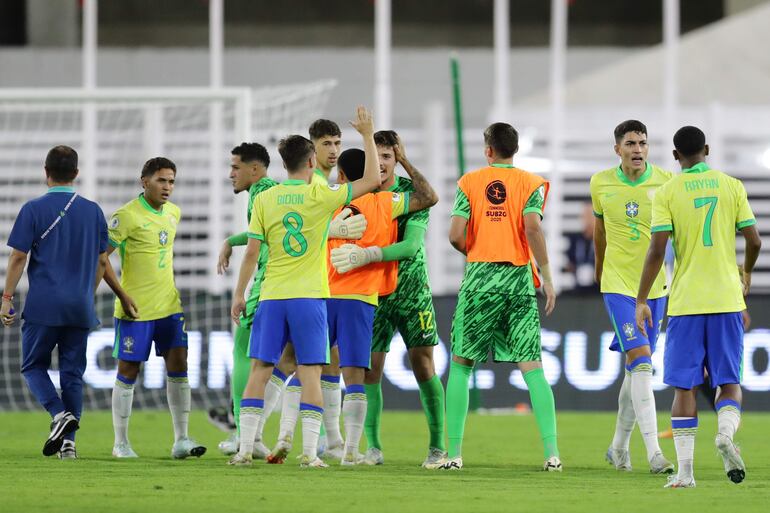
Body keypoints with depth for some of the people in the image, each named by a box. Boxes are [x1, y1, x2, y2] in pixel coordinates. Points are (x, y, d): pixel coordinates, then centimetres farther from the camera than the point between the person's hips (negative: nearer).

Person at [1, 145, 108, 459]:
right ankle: (68, 441, 3)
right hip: (80, 308, 3)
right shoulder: (93, 211, 7)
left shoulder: (34, 210, -5)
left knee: (33, 366, 9)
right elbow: (102, 261, 12)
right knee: (72, 373, 8)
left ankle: (60, 413, -15)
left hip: (43, 306, -3)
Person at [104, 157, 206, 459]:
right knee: (128, 371, 0)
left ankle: (181, 440, 2)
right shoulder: (127, 216, -14)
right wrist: (122, 295, -17)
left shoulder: (173, 213, 9)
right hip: (135, 309, -6)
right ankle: (121, 443, 9)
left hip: (168, 306, 6)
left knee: (178, 366, -1)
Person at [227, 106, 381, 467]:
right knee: (310, 373, 0)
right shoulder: (321, 196, -4)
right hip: (309, 296, -2)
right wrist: (367, 135, 11)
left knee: (259, 370, 5)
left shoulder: (265, 199, 2)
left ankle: (245, 448, 0)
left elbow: (252, 251, 2)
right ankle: (309, 452, -6)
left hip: (272, 297, 2)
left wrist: (239, 293, 10)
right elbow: (372, 180, 3)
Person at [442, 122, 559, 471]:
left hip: (480, 276, 0)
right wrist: (547, 276, -8)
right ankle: (552, 452, -9)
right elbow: (532, 227, -12)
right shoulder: (531, 183, 3)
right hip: (520, 278, 0)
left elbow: (456, 235, -4)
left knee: (460, 364, 9)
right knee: (532, 367, 1)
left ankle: (454, 453, 4)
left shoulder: (469, 183, 4)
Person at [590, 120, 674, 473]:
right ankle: (653, 453, -20)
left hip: (654, 286, 2)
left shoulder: (665, 183, -5)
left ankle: (619, 447, 27)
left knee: (637, 368, 10)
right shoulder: (601, 183, -2)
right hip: (617, 285, -2)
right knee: (641, 362, -16)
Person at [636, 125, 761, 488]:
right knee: (729, 381, 9)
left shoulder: (667, 193, -2)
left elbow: (657, 250, -8)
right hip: (727, 300, 1)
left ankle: (684, 469, -3)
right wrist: (747, 273, 24)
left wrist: (641, 301, -2)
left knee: (684, 386, 3)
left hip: (685, 303, -1)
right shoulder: (731, 186, 4)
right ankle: (726, 432, -22)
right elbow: (754, 241, 3)